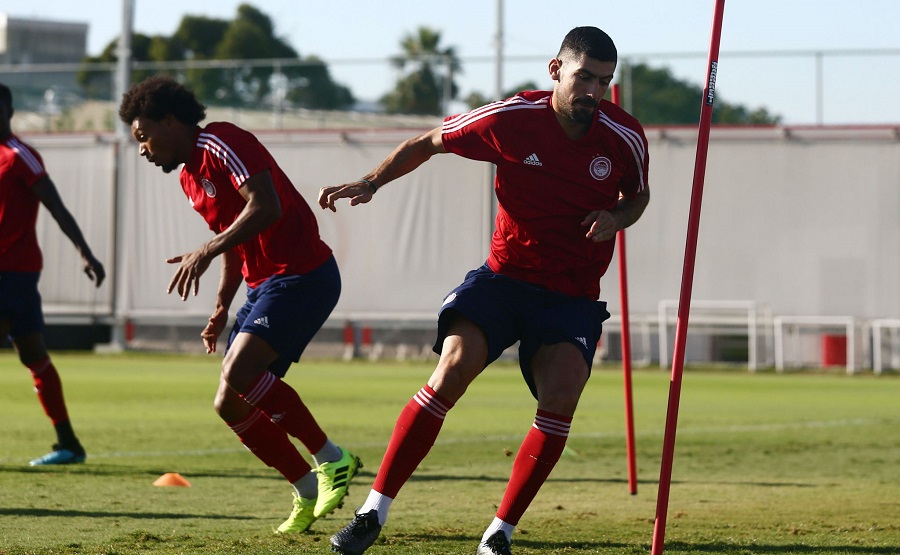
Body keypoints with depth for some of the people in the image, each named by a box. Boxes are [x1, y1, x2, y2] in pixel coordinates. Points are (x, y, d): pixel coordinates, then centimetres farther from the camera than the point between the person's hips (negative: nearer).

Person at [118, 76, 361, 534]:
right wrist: (222, 308, 19)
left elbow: (266, 207, -24)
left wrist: (206, 252, -26)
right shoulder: (189, 177, 19)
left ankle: (331, 461, -16)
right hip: (263, 285, 10)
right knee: (233, 404, 3)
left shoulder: (220, 143, -12)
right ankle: (309, 494, 12)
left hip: (301, 276, -10)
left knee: (239, 371, -27)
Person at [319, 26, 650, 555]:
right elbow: (429, 142, 5)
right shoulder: (511, 119, -10)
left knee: (562, 391, -24)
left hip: (573, 297, 1)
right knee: (455, 364, -24)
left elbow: (638, 196, 16)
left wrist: (615, 219, -7)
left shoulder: (626, 138, -5)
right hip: (505, 276, -1)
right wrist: (371, 183, -6)